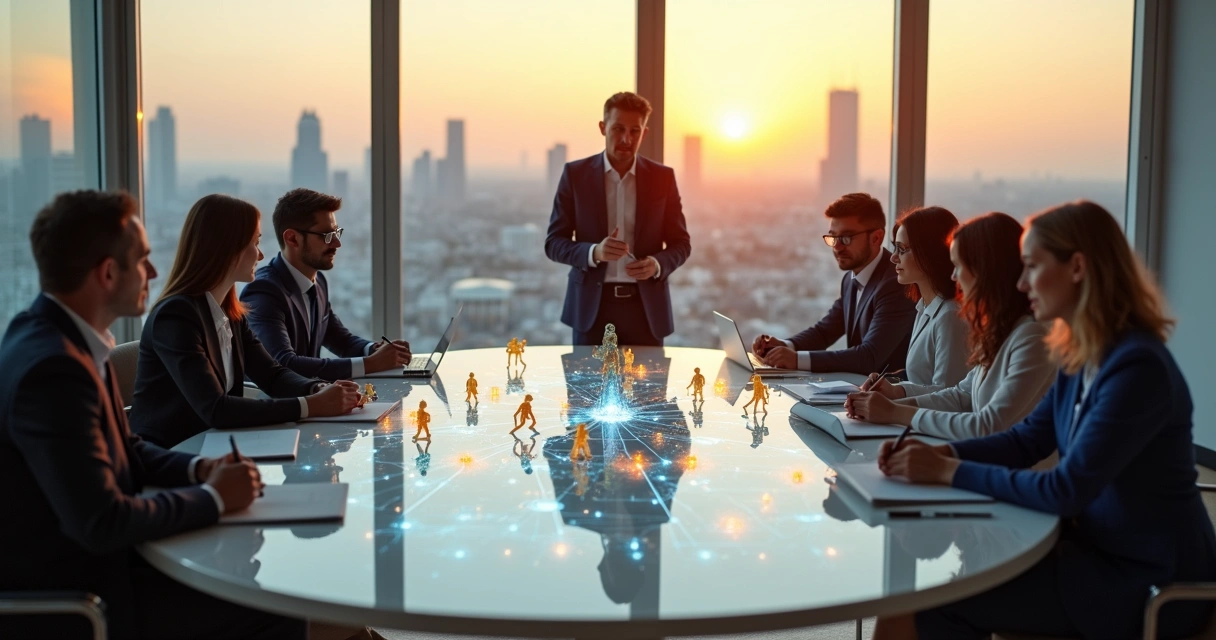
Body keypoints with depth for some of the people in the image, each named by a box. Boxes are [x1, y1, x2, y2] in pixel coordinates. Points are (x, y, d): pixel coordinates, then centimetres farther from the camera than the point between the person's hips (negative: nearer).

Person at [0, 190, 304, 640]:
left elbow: (125, 450, 15)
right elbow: (102, 523, -27)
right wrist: (212, 496, -14)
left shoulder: (58, 335, 4)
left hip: (85, 559, 9)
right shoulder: (53, 368, -26)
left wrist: (199, 468, -2)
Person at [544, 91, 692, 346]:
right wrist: (594, 252, -21)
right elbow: (554, 243, -1)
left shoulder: (662, 177, 3)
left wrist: (657, 264, -16)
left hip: (645, 307, 1)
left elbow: (680, 243, 7)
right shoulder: (575, 174, 0)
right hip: (592, 306, -1)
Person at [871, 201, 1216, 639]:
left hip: (1150, 584, -8)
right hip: (1101, 551, 8)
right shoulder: (1082, 357, 4)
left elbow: (1067, 491, -25)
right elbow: (1026, 440, 11)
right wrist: (939, 452, -4)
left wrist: (951, 471, -19)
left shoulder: (1136, 367, -25)